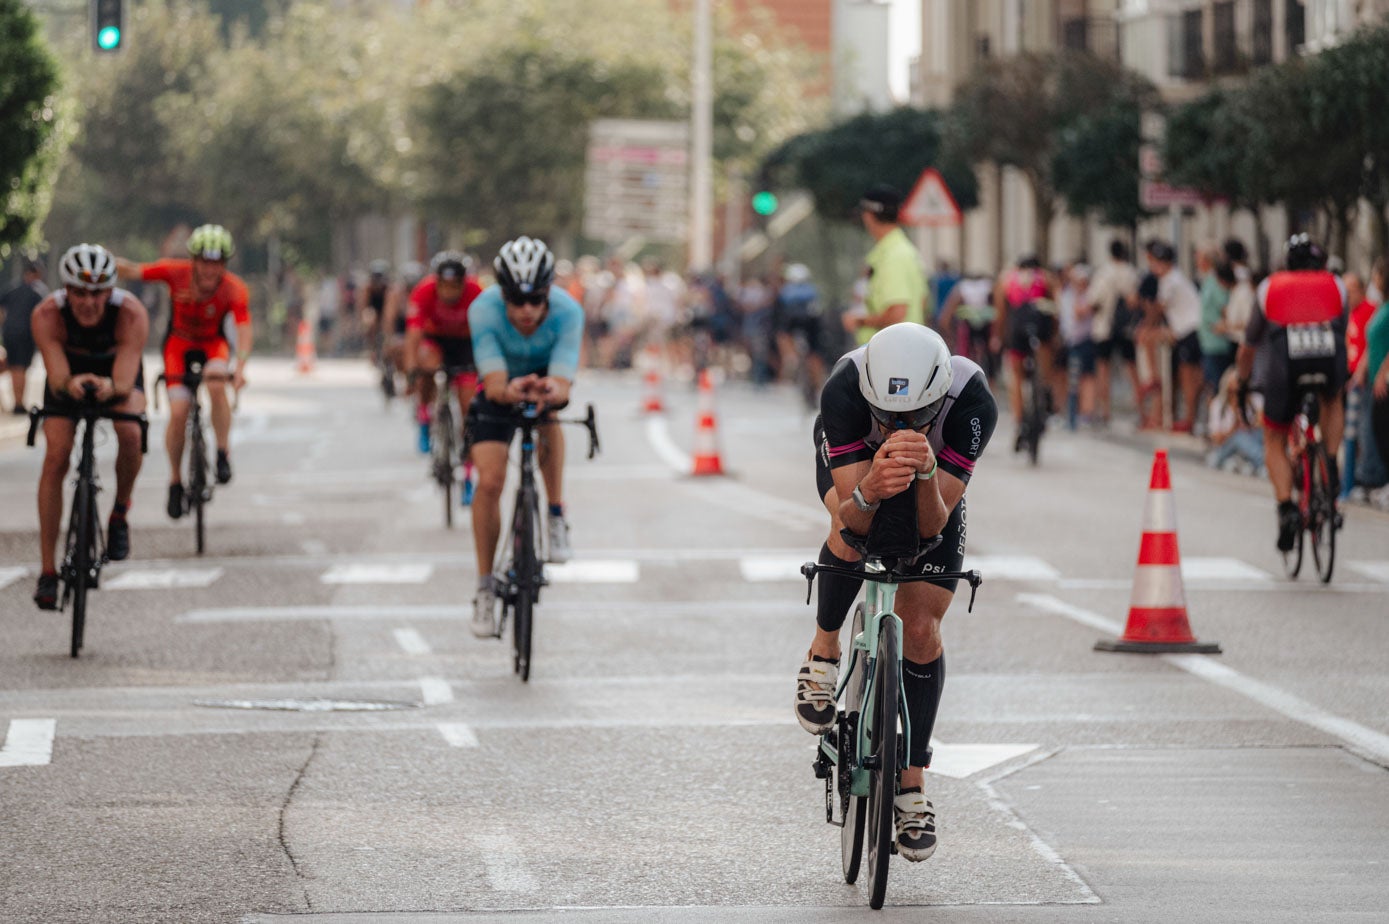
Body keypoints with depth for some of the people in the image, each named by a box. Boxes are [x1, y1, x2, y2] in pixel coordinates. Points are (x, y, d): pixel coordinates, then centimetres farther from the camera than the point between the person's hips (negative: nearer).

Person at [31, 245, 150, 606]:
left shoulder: (132, 314, -36)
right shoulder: (47, 315, -34)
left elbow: (125, 382, -43)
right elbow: (57, 378, -41)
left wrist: (110, 387, -66)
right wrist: (69, 385, -64)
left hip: (117, 374, 0)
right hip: (68, 376, 0)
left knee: (130, 433, -30)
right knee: (56, 458, -16)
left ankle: (120, 513, -1)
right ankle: (47, 570, -9)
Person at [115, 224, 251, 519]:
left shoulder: (234, 289, -25)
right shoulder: (176, 273, -22)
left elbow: (243, 329, -35)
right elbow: (133, 271, -26)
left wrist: (240, 368, -51)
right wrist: (111, 264, -48)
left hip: (213, 343, 0)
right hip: (179, 342, 0)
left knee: (216, 384, -33)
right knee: (178, 411, -13)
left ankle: (223, 453, -15)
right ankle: (175, 480, 4)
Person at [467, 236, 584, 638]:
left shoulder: (567, 312, -34)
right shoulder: (483, 310, -34)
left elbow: (562, 384, -42)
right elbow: (495, 384, -41)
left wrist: (552, 391, -66)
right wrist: (511, 391, -64)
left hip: (548, 378, 1)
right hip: (502, 385, 0)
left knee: (549, 405, -34)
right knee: (489, 481, -14)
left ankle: (556, 519, -21)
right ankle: (485, 587, -1)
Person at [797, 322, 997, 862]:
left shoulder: (973, 402, -39)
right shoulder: (844, 388, -41)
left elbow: (933, 524, -37)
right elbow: (852, 521, -40)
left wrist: (925, 473, -57)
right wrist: (871, 489, -62)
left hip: (935, 487, 1)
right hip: (853, 464, -1)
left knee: (921, 630, -6)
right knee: (851, 538, -34)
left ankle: (912, 785, 8)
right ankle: (824, 651, -4)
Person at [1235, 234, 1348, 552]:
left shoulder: (1270, 287, 26)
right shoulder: (1335, 286, 27)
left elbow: (1249, 346, 33)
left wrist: (1244, 380, 50)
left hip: (1287, 362, -1)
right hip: (1329, 357, 1)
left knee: (1274, 442, 17)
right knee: (1332, 400, 37)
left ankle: (1286, 508, -2)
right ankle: (1332, 464, 18)